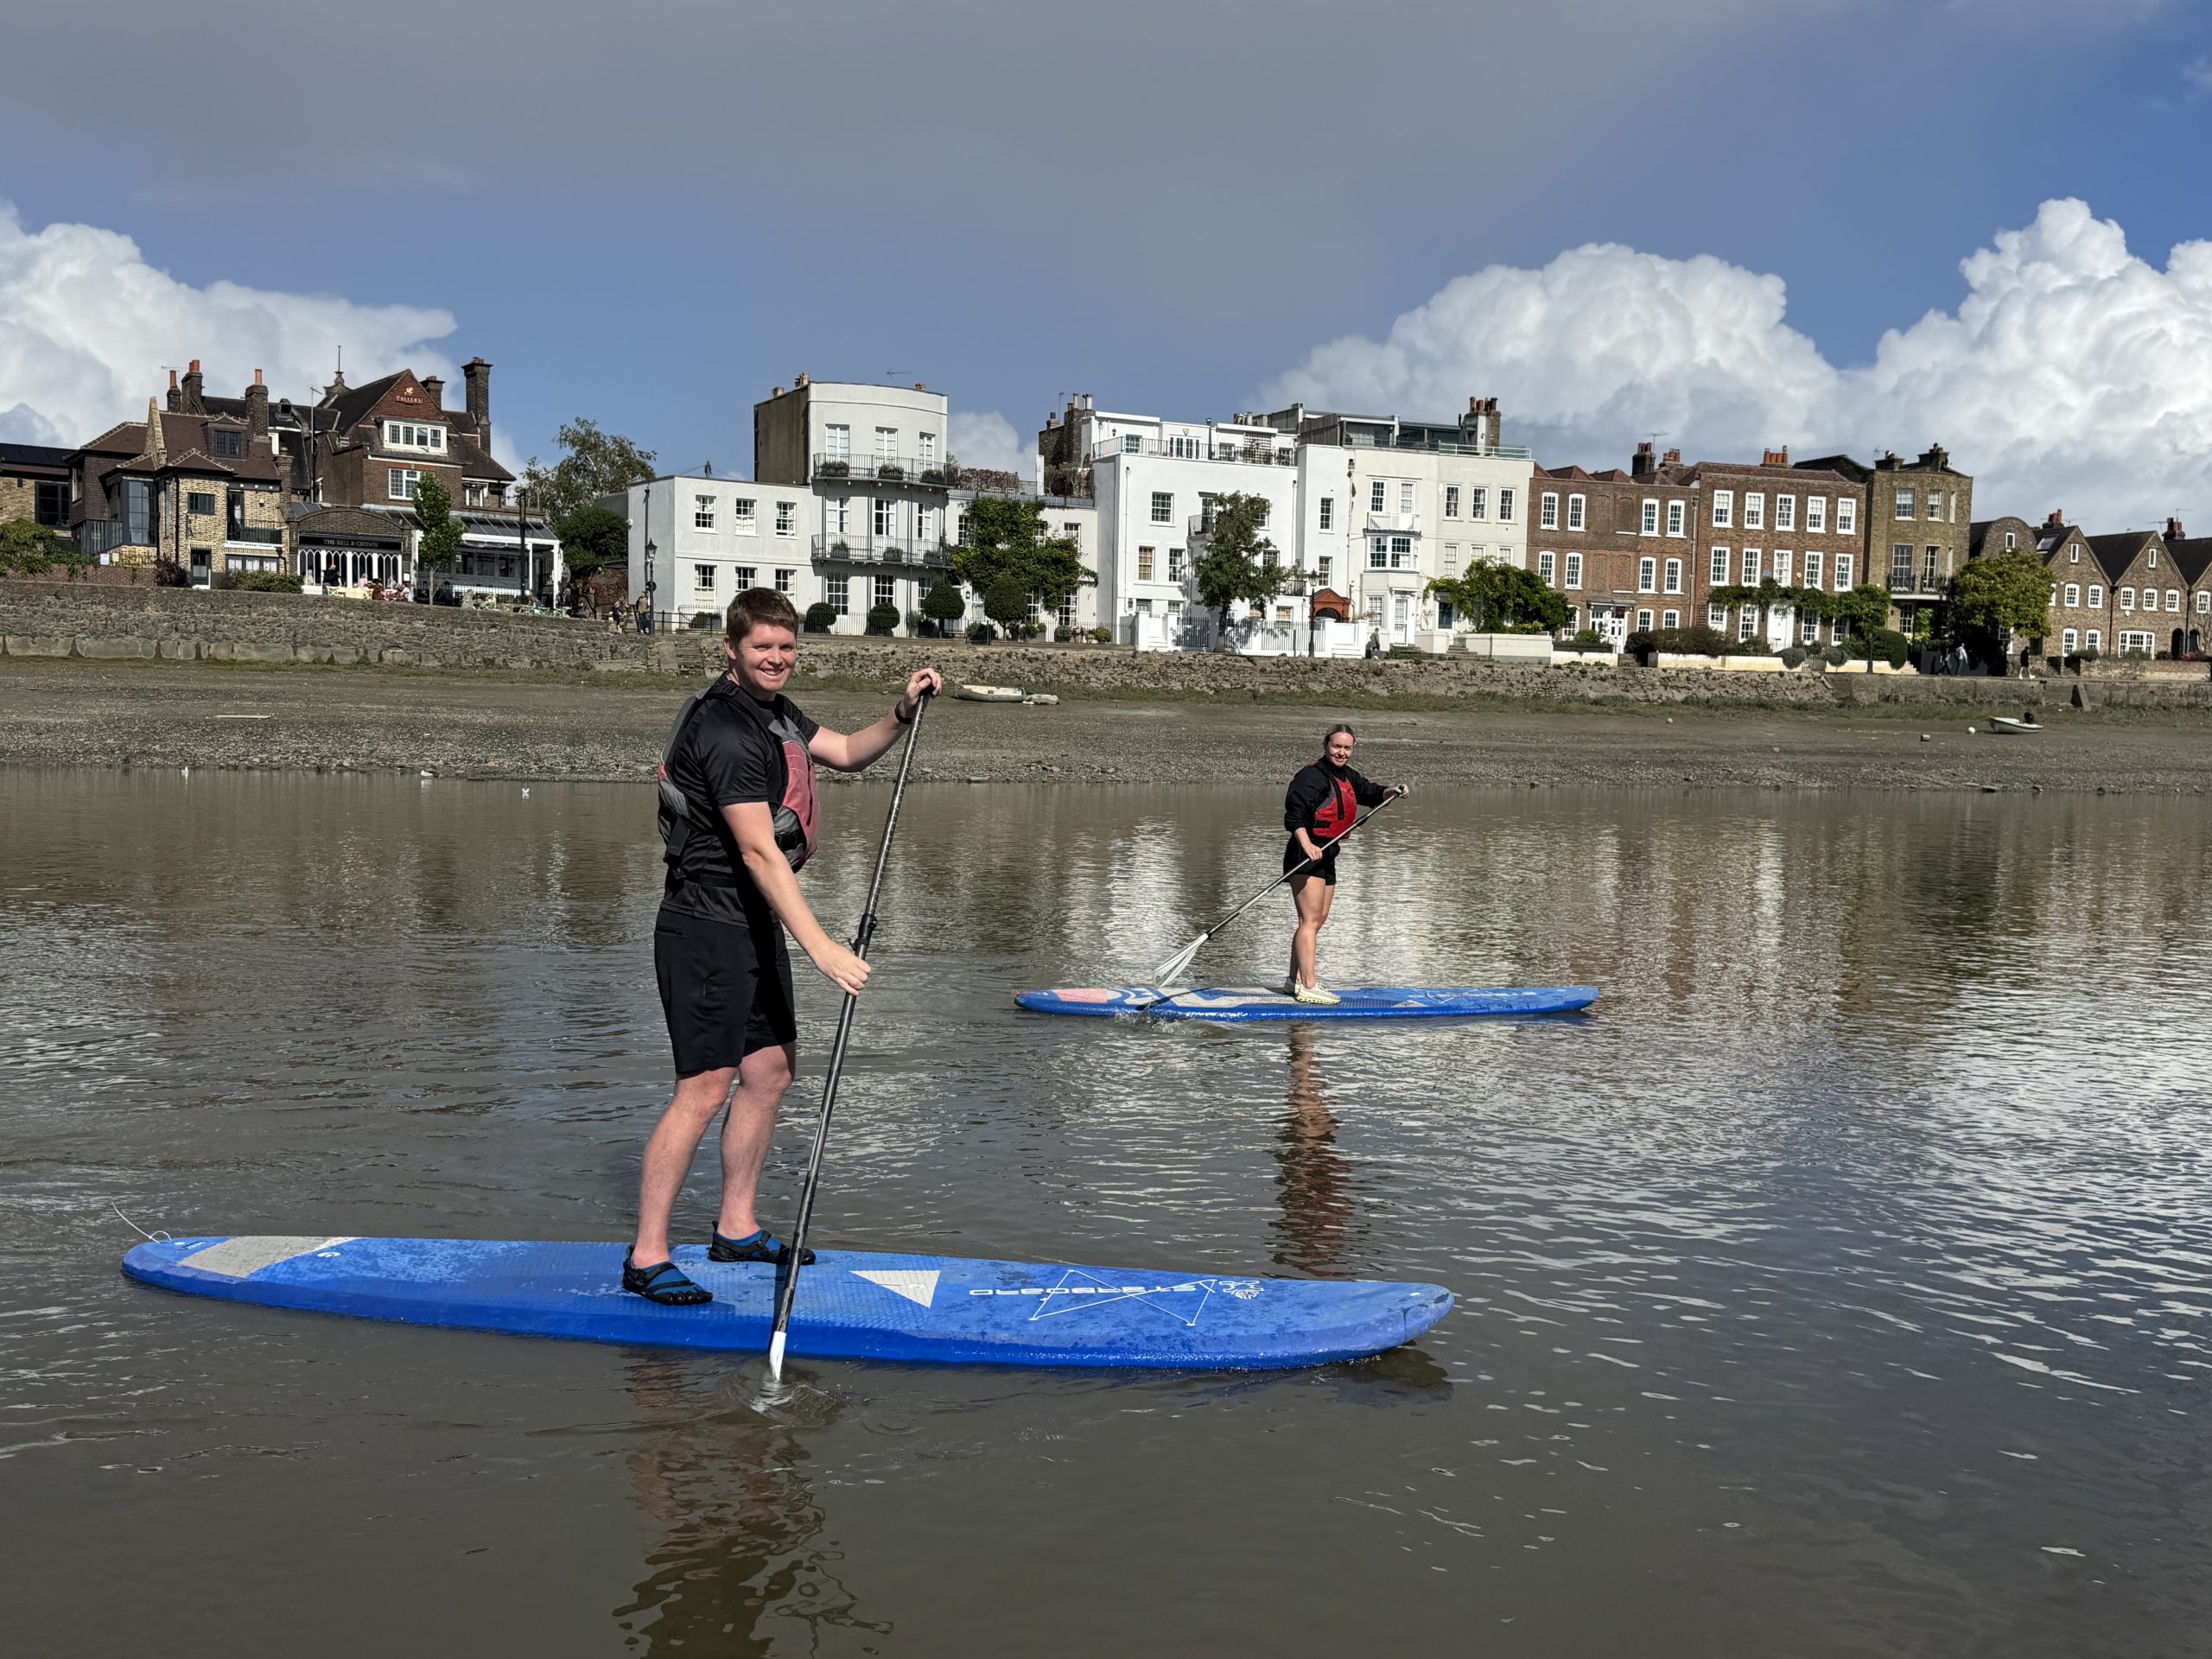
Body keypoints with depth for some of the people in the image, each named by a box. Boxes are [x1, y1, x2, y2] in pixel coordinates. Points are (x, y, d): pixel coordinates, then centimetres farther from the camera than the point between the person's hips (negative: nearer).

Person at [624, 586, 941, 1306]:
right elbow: (758, 852, -27)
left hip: (754, 925, 10)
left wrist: (903, 712, 4)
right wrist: (822, 948, -32)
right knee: (706, 1089, -11)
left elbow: (847, 752, 24)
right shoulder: (726, 729, -21)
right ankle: (646, 1259, -2)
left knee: (771, 1070, 14)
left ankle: (736, 1230, 26)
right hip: (706, 928, -10)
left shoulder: (774, 712, 11)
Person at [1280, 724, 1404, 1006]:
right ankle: (1308, 986, -13)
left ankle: (1294, 980, 24)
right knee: (1310, 920, -12)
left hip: (1326, 856, 10)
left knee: (1318, 919, 15)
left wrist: (1390, 792, 2)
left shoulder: (1347, 777, 14)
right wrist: (1307, 845, -37)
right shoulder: (1312, 776, -15)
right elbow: (1294, 814, -24)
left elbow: (1370, 794, 23)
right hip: (1306, 855, -10)